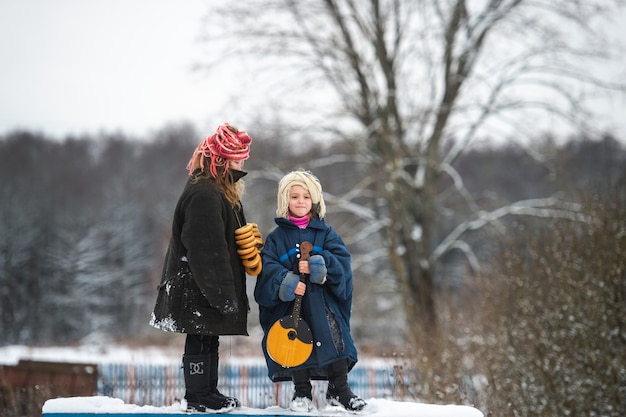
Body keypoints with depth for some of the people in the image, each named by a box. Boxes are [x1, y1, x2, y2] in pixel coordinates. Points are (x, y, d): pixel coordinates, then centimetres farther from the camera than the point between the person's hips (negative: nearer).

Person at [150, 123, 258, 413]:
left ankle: (208, 393, 24)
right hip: (200, 289, -10)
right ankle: (197, 398, 6)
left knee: (209, 339, 16)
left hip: (210, 288, 10)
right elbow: (207, 251, -25)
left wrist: (228, 290, 19)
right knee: (200, 341, -2)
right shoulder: (203, 194, -21)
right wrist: (222, 292, -24)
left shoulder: (220, 190, 14)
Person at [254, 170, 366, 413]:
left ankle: (339, 390, 8)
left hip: (322, 299, 0)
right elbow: (268, 267, -6)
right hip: (290, 302, 0)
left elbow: (340, 260, -3)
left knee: (334, 338, -7)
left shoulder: (325, 234, 9)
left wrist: (316, 265, -21)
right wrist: (286, 282, -23)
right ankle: (302, 393, 15)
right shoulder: (277, 237, 6)